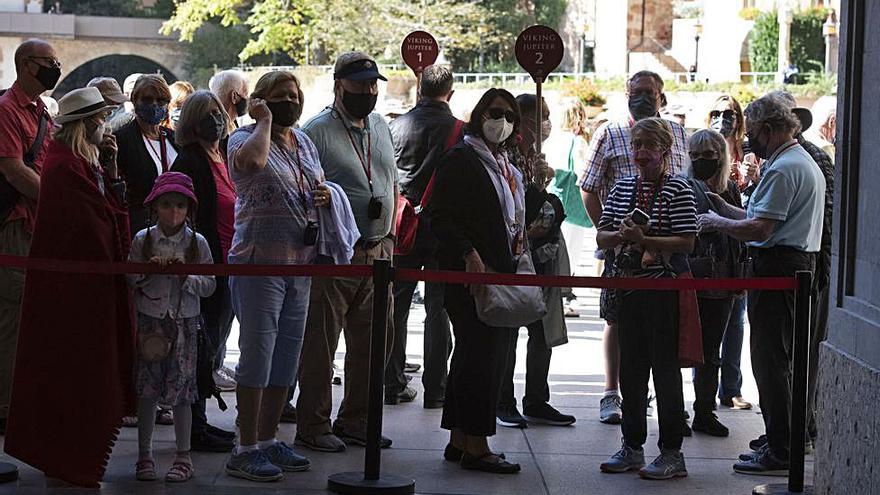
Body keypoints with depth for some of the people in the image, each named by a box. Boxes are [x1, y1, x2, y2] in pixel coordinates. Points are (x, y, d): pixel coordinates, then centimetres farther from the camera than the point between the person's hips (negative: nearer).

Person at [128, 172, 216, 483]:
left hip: (183, 321, 0)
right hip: (149, 320, 1)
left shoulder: (197, 243, 1)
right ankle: (144, 455, 14)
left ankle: (183, 457, 11)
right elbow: (128, 280, 4)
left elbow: (209, 285, -1)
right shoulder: (142, 240, 2)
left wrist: (187, 276, -17)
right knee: (146, 390, 3)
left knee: (180, 390, 2)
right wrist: (147, 271, -15)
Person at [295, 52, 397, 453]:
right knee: (320, 342, -2)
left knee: (373, 341, 11)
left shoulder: (380, 127, 15)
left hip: (378, 252, 7)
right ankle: (313, 425, 7)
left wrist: (388, 236, 15)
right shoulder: (317, 131, -7)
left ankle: (355, 421, 22)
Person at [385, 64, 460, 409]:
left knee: (395, 306, 10)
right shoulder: (458, 129, -8)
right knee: (438, 308, 3)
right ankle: (435, 389, 3)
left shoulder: (396, 125, 2)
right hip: (443, 226, -3)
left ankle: (394, 385, 12)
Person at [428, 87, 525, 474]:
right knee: (482, 357, -10)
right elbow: (441, 217, -14)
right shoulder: (460, 160, -6)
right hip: (471, 275, -9)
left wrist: (518, 252, 11)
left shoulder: (507, 168, 20)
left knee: (473, 356, 11)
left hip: (503, 274, 9)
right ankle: (475, 446, -7)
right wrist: (469, 256, -23)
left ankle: (459, 441, 17)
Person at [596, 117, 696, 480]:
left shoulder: (678, 190, -7)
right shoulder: (622, 188, 11)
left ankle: (671, 453, 6)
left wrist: (644, 240, -23)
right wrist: (620, 235, -11)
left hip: (665, 290, -6)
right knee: (631, 368, 11)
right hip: (628, 287, 6)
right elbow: (601, 236, 10)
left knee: (665, 368, -1)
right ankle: (632, 447, 22)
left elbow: (686, 242, -14)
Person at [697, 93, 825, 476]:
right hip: (800, 263, 11)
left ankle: (779, 454, -4)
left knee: (770, 362, -7)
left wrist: (716, 222, -8)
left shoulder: (782, 169, -16)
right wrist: (722, 207, 17)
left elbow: (759, 229, -22)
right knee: (783, 361, 16)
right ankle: (782, 445, 22)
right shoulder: (808, 164, 18)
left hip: (776, 268, -11)